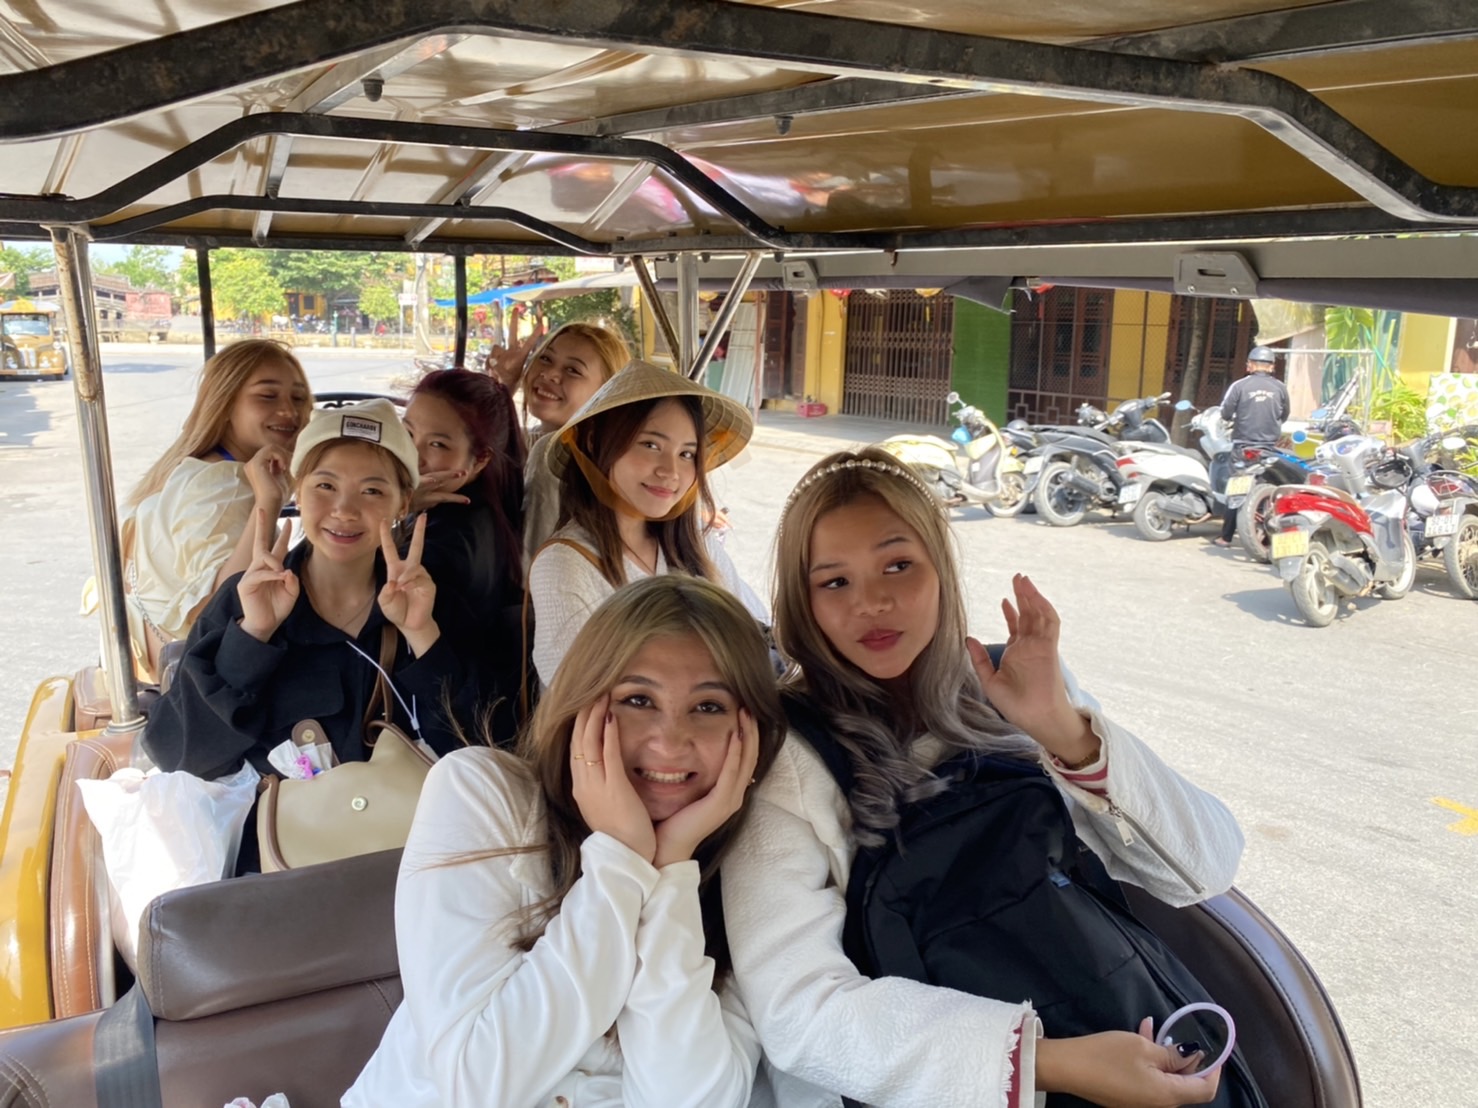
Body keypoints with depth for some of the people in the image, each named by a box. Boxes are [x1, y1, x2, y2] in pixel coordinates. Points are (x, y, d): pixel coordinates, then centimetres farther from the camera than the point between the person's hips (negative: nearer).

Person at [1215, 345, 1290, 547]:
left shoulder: (1240, 385, -7)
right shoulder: (1280, 388, 1)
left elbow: (1225, 413, -5)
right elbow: (1284, 416, 11)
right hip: (1271, 447, 2)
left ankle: (1226, 536, 6)